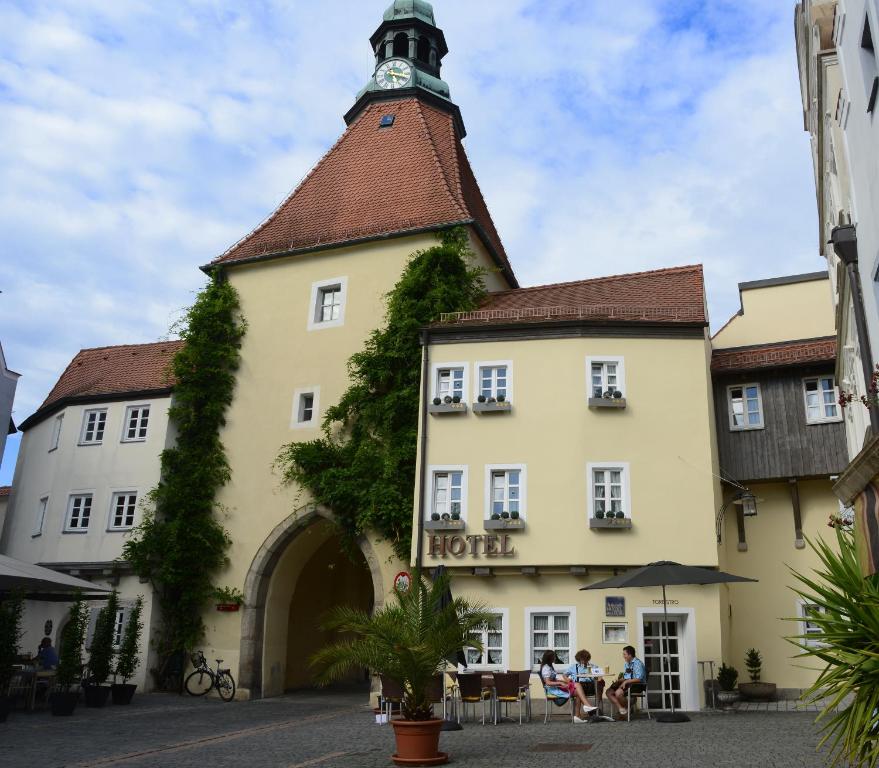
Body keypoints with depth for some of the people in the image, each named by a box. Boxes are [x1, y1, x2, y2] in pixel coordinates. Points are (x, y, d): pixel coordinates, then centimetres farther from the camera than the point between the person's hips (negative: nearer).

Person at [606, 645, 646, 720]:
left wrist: (626, 681, -22)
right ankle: (621, 709, -13)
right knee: (609, 691, -8)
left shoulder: (637, 663, -12)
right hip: (626, 683, 9)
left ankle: (627, 709, -6)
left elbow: (639, 679, -21)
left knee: (618, 693, -32)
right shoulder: (626, 664, 17)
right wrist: (619, 681, 2)